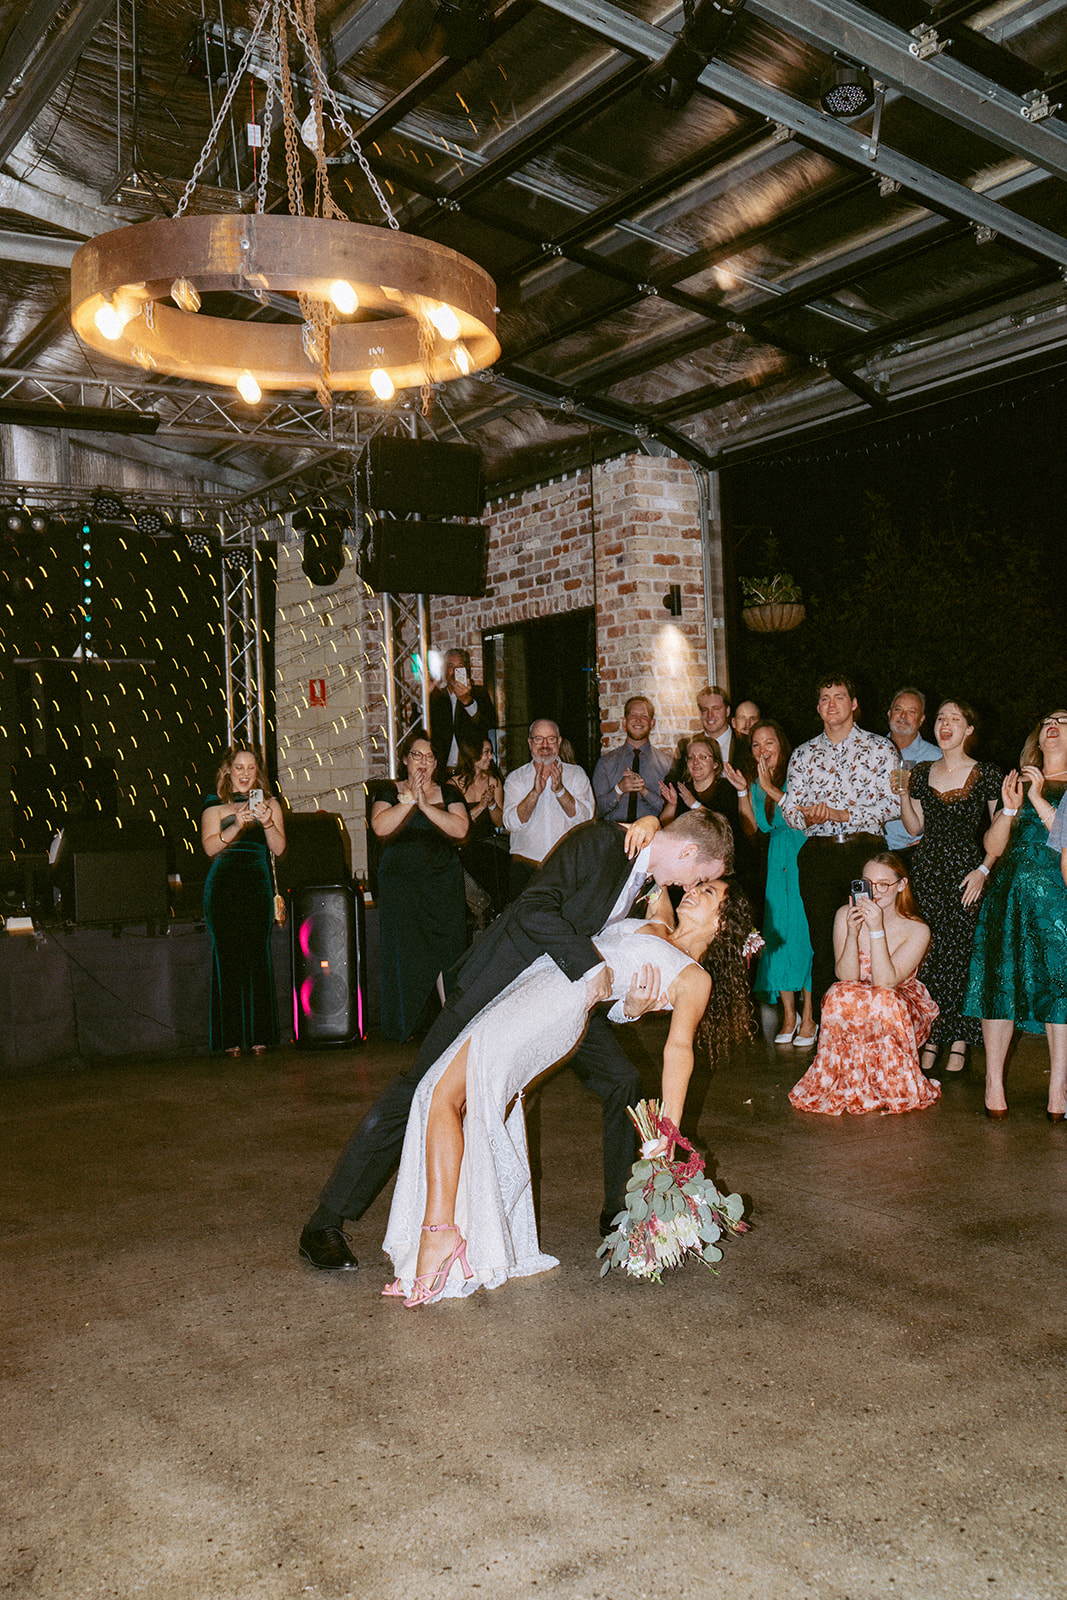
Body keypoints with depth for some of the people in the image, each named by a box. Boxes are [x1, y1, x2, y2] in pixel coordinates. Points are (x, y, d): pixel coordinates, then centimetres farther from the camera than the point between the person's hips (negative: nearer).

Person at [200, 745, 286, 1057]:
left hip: (258, 887, 1)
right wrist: (236, 825, -18)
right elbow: (209, 847, -4)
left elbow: (279, 848, 4)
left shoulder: (269, 803, 13)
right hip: (223, 888, -1)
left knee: (258, 958, -3)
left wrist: (267, 822, -13)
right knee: (227, 958, -4)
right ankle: (231, 1039, 0)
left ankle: (259, 1035, 3)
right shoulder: (215, 805, 8)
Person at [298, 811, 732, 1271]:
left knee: (624, 1084, -1)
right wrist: (591, 966, -33)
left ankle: (620, 1211, 19)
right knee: (423, 1087, -7)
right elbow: (534, 910, -29)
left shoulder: (653, 880, 4)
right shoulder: (596, 841, -20)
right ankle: (324, 1224, 2)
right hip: (500, 983, -7)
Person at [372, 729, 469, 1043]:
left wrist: (425, 804, -12)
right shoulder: (390, 792, 8)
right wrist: (410, 799, -13)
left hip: (443, 883, 1)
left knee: (445, 947, -4)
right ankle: (405, 1025, 4)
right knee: (404, 950, -3)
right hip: (400, 883, -1)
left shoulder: (448, 793, 10)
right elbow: (381, 827, -10)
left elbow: (460, 829, -7)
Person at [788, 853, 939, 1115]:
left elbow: (885, 982, -24)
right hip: (853, 1007, 1)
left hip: (903, 1010, -1)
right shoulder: (845, 916, -7)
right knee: (838, 995, -33)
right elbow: (846, 977, -14)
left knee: (883, 1000, -35)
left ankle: (894, 1088, -14)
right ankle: (848, 1083, -16)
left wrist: (877, 929, -31)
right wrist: (853, 933, -29)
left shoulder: (916, 930, -12)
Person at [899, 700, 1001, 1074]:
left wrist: (984, 869, -9)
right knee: (930, 952, 1)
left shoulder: (986, 774, -1)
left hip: (967, 871, -3)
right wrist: (903, 793, -1)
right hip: (928, 870, 3)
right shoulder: (922, 773, 10)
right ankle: (932, 1037, 9)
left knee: (963, 951, -3)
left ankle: (959, 1041, 7)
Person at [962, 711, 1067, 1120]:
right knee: (1000, 980, -2)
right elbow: (993, 846, 11)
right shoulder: (1018, 782, 18)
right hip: (1009, 891, 3)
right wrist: (1010, 808, -4)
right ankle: (994, 1081, 6)